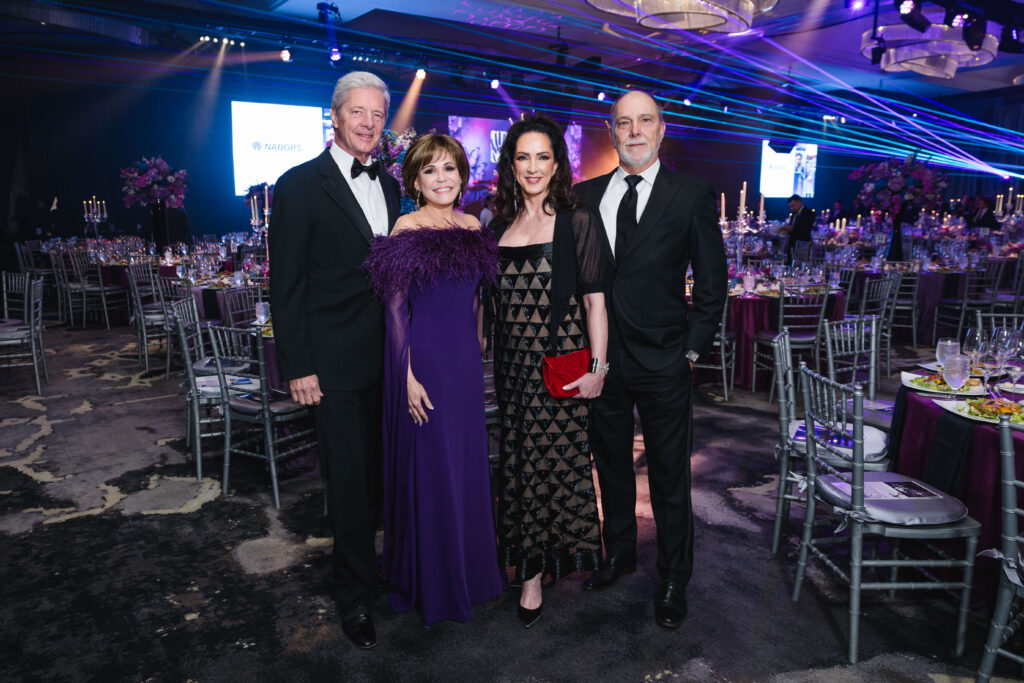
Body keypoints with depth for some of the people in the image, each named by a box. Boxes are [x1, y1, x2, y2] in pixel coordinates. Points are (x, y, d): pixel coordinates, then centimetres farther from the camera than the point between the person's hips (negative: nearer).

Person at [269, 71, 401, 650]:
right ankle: (355, 592, 21)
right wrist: (298, 367, -13)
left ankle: (365, 552, 38)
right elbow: (287, 285, -10)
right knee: (349, 474, 3)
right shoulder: (300, 185, -8)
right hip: (337, 360, -6)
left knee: (380, 467, 16)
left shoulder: (390, 186, 11)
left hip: (389, 356, 6)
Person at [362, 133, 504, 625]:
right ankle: (430, 582, 25)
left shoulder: (473, 228, 8)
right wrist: (408, 376, -15)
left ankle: (469, 566, 37)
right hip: (425, 359, -6)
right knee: (428, 469, 5)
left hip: (466, 360, 6)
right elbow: (396, 310, -11)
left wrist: (478, 352, 14)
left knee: (467, 464, 16)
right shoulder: (407, 229, -9)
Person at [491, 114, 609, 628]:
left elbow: (595, 300, -7)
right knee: (518, 459, 11)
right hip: (511, 360, 5)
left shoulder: (577, 223, -5)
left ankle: (533, 572, 20)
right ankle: (530, 553, 30)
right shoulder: (500, 226, 9)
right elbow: (492, 299, 14)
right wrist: (487, 357, 10)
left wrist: (597, 366, -13)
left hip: (561, 360, -4)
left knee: (550, 459, 4)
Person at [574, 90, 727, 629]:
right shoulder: (585, 196, 7)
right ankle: (619, 555, 39)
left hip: (663, 363, -3)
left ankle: (674, 580, 27)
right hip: (600, 359, 4)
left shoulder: (692, 195, -2)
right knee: (611, 464, 18)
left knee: (670, 477, 7)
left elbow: (712, 279, 0)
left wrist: (693, 349, -4)